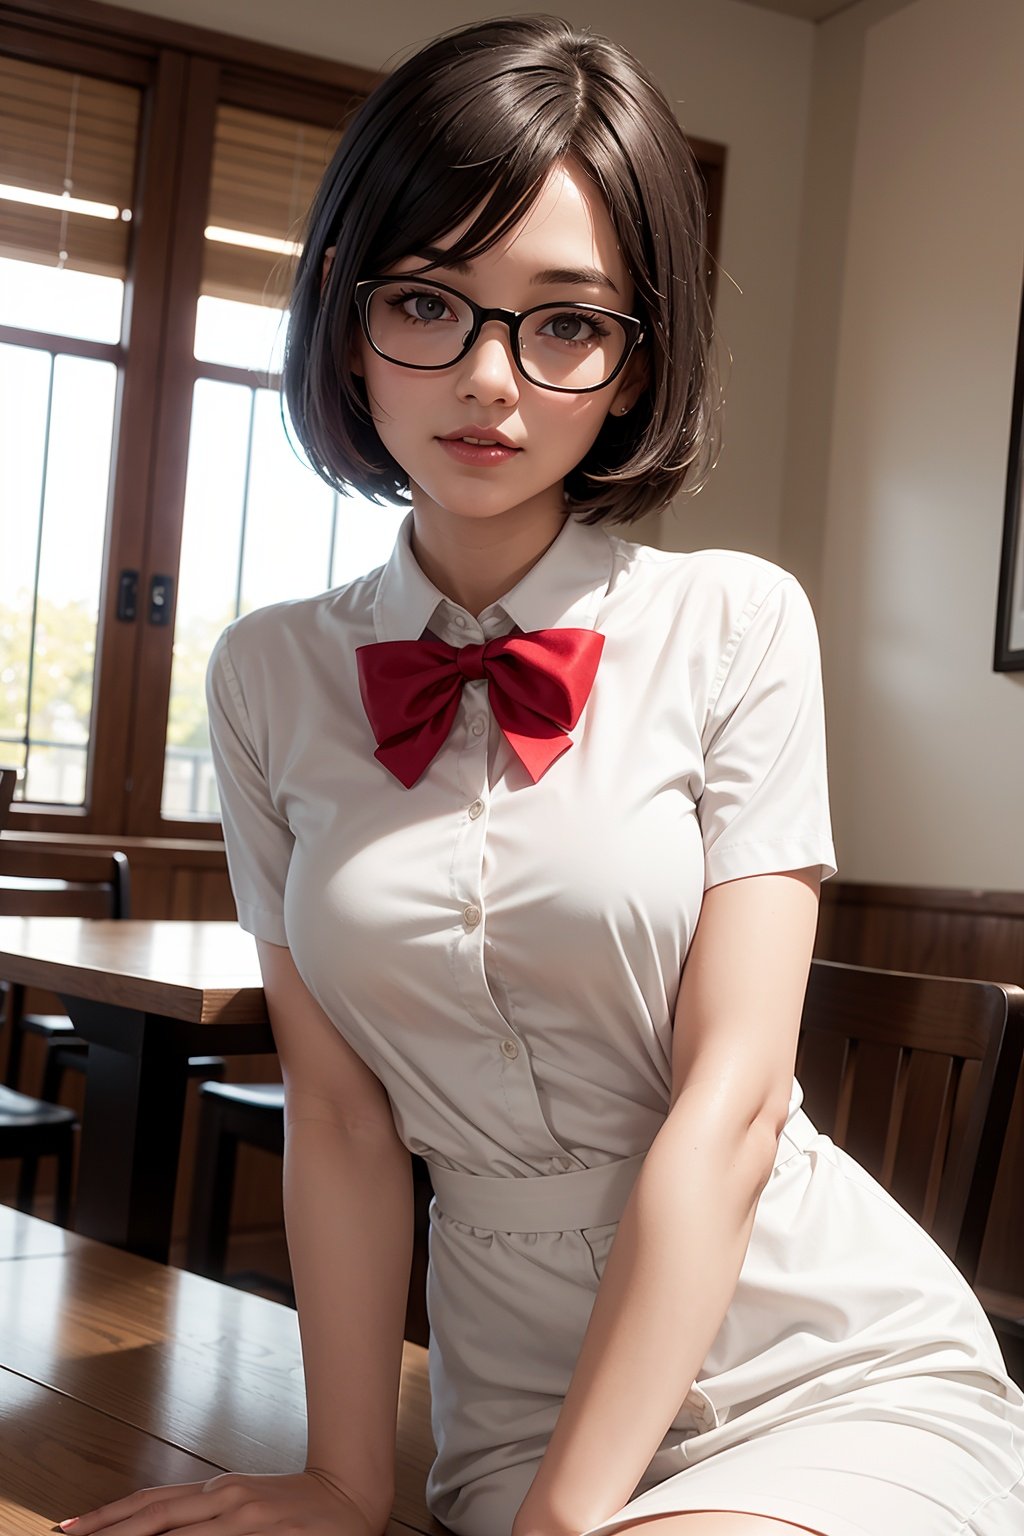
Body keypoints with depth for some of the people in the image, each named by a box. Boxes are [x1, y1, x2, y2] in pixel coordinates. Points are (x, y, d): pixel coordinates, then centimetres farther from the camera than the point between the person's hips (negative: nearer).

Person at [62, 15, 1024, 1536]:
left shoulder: (736, 625, -7)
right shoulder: (271, 675, 1)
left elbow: (731, 1099, -13)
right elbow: (340, 1107, 0)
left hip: (827, 1355, -3)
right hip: (517, 1388, 3)